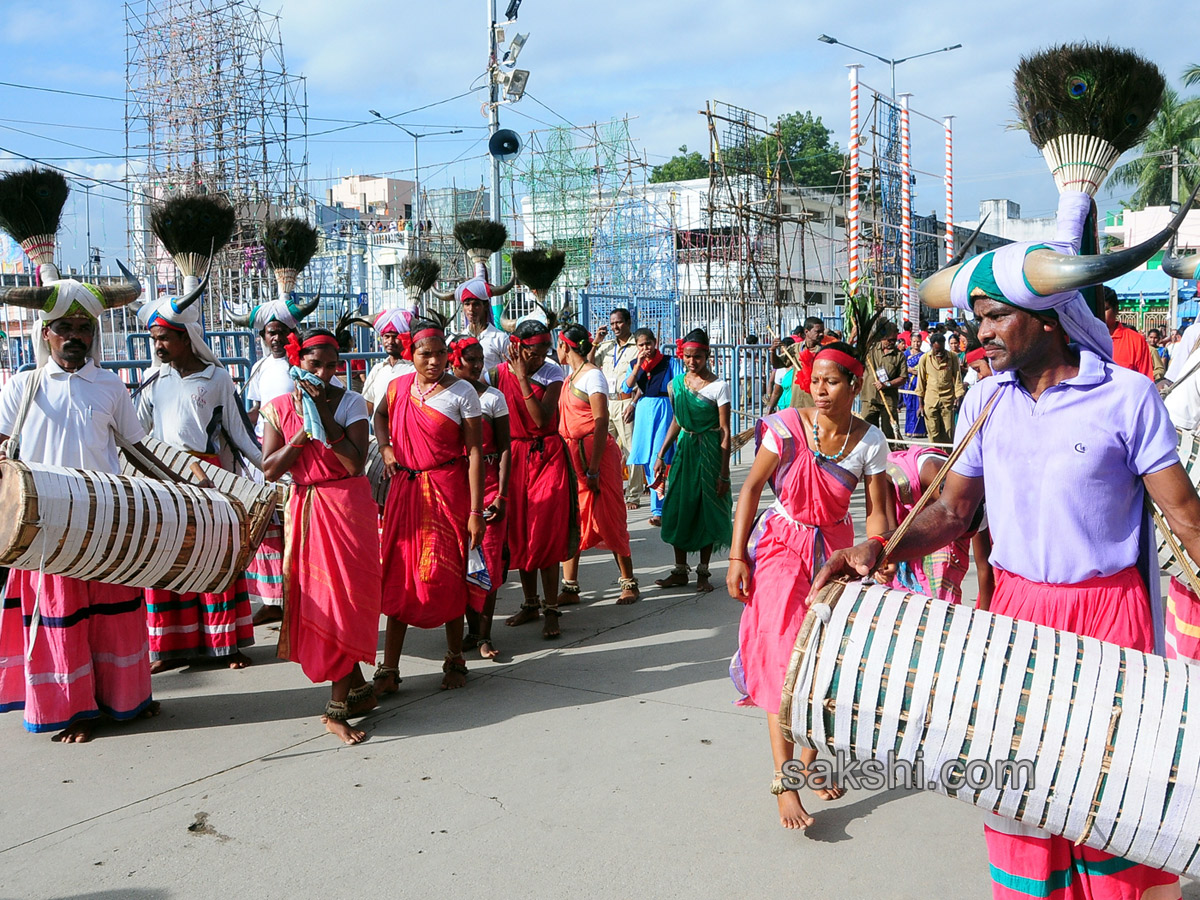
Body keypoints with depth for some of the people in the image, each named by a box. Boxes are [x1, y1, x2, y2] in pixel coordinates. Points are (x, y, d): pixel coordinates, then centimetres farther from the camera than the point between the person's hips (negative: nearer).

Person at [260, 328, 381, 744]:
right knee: (314, 597, 4)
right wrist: (304, 429, -13)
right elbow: (270, 469, -4)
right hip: (304, 509, 3)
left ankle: (338, 707, 0)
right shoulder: (278, 408, 5)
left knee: (344, 597, -7)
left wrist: (324, 415, -17)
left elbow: (356, 463, -15)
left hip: (348, 507, -3)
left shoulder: (350, 402, -2)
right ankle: (357, 687, 20)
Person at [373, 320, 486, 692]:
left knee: (447, 576, 3)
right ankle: (388, 669, 11)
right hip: (405, 489, 4)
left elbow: (475, 453, -9)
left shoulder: (462, 393, -8)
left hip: (448, 490, -4)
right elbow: (380, 416, 28)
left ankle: (455, 660, 21)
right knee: (399, 576, 4)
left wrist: (476, 511, -14)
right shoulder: (399, 387, 5)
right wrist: (386, 449, 8)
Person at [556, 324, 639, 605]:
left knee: (608, 517, -2)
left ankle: (628, 582, 8)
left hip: (595, 452, -8)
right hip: (571, 454, 8)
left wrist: (594, 468, -21)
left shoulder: (592, 375, -10)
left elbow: (601, 423, -17)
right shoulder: (569, 378, 15)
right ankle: (570, 588, 10)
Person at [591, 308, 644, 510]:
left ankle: (634, 497, 2)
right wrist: (596, 342, 2)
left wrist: (633, 405, -15)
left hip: (626, 403, -5)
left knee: (632, 450, -4)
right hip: (606, 403, 5)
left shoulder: (637, 347, -1)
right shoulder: (605, 346, 17)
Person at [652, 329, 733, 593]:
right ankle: (680, 571, 15)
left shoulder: (718, 386, -10)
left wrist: (724, 472, -14)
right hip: (684, 448, 5)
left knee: (707, 511, 2)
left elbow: (725, 432, -10)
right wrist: (661, 456, 11)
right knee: (678, 509, 4)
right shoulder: (676, 383, 5)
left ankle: (703, 572, 14)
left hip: (709, 451, -4)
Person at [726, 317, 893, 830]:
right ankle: (784, 780, -7)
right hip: (782, 543, -3)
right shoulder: (787, 426, -13)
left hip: (833, 549, 3)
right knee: (782, 655, -11)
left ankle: (810, 758, 32)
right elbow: (752, 487, -8)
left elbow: (878, 514, -6)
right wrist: (737, 556, -12)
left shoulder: (870, 441, -7)